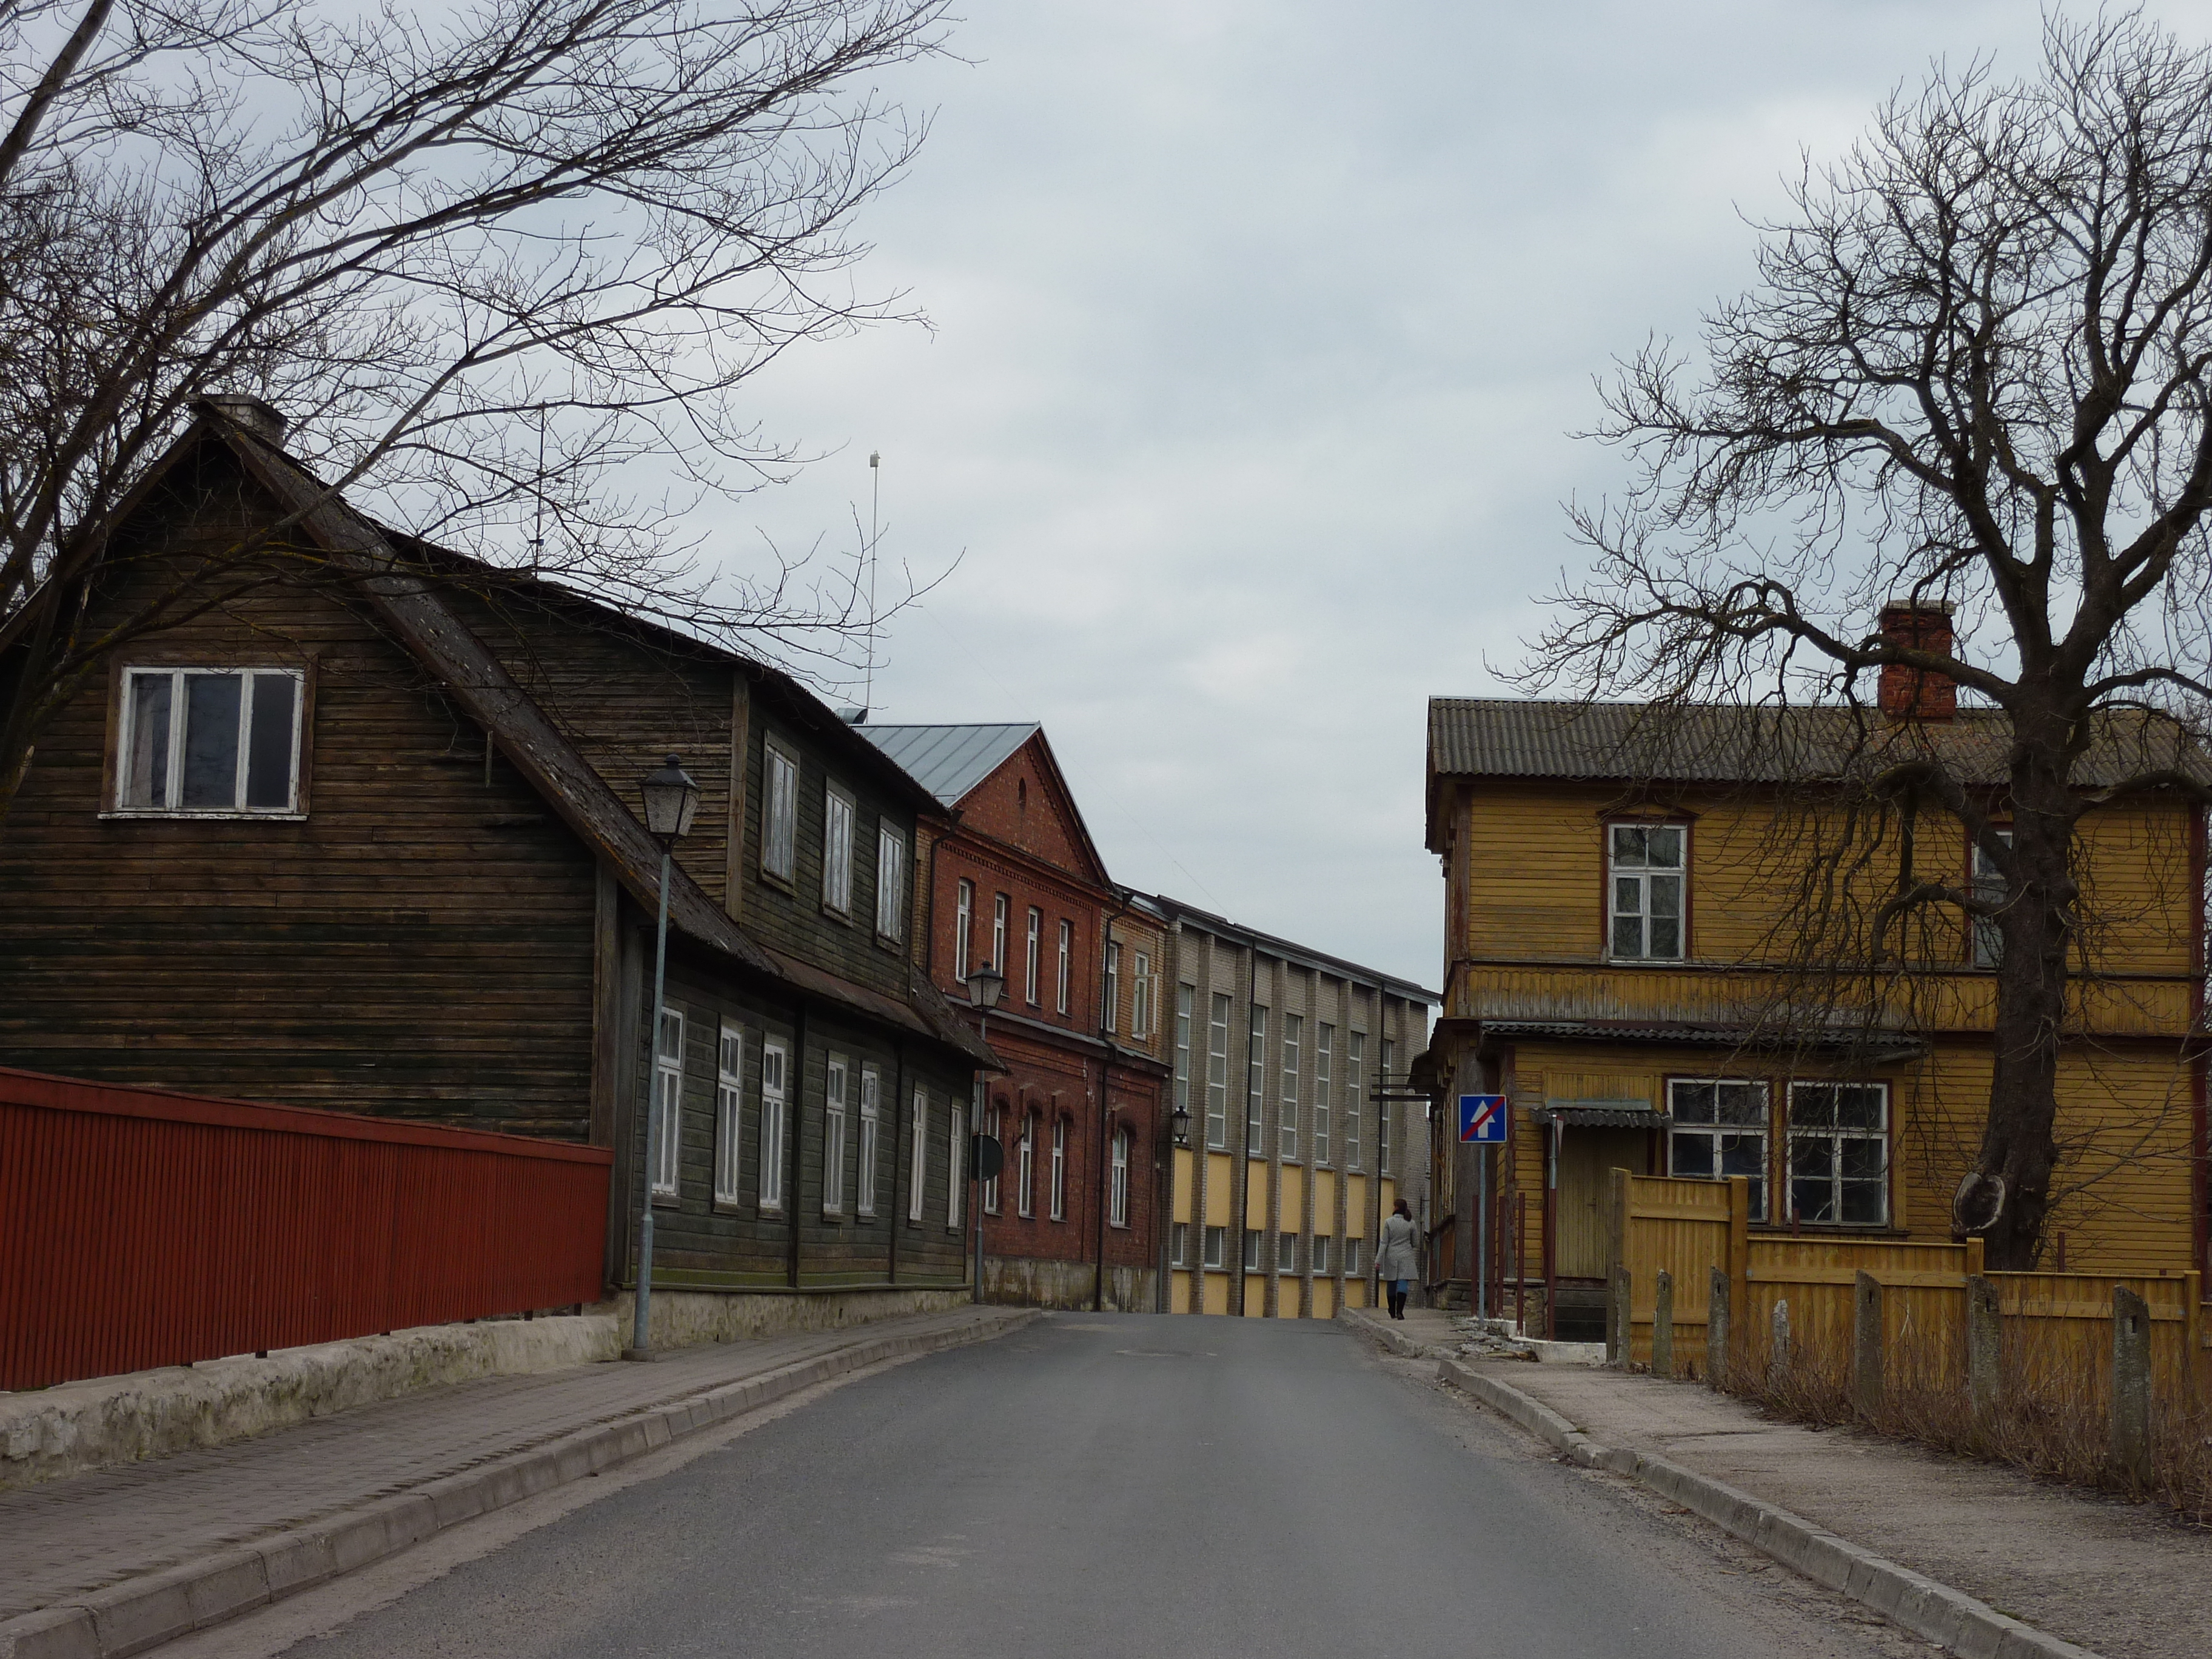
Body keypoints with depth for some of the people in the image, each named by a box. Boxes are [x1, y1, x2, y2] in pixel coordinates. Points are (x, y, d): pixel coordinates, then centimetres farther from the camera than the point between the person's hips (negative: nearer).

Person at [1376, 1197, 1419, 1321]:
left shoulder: (1389, 1223, -5)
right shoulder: (1411, 1224, -2)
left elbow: (1384, 1243, -6)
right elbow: (1415, 1243, 5)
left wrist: (1379, 1260, -4)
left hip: (1391, 1256, 0)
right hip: (1406, 1257, 0)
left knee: (1392, 1285, 13)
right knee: (1403, 1283, -6)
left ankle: (1392, 1312, 22)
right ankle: (1399, 1311, -21)